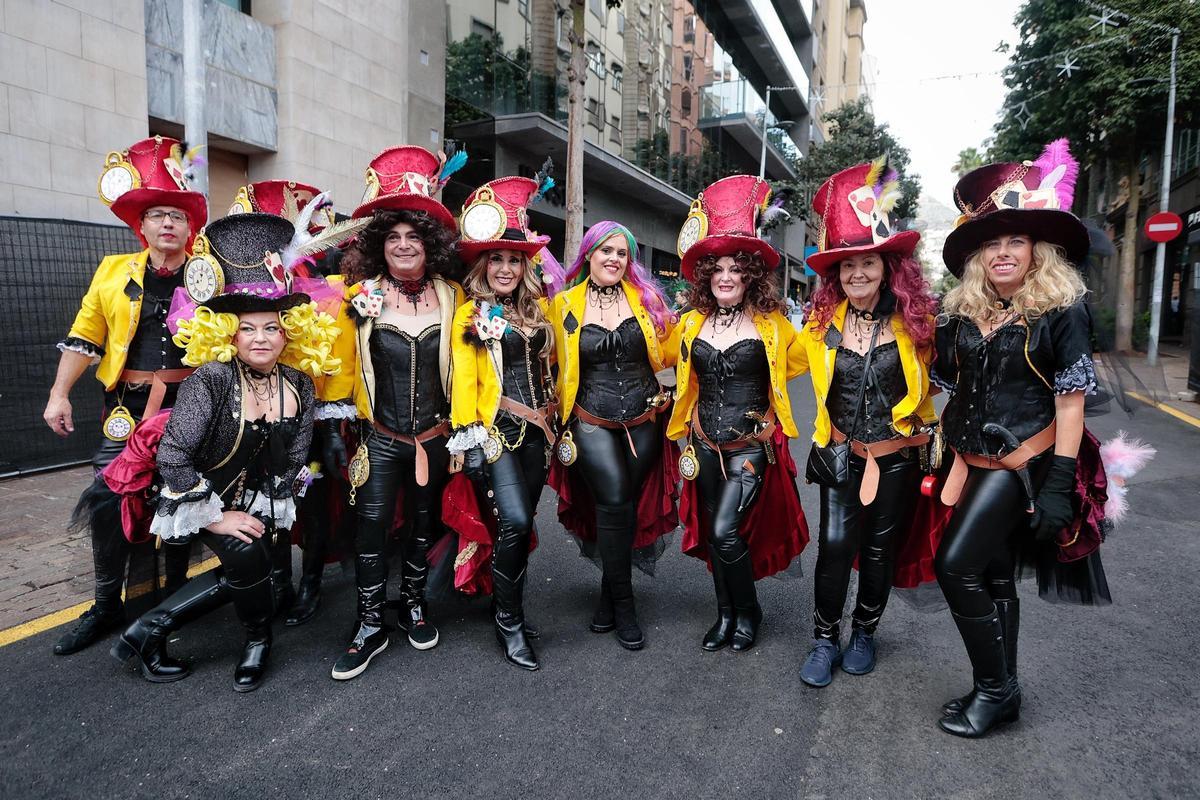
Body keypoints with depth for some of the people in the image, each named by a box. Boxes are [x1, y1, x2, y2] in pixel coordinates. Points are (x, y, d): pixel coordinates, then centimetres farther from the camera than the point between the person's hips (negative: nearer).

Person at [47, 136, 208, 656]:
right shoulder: (114, 271, 7)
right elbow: (85, 337, 8)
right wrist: (59, 394, 3)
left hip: (189, 405, -1)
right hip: (126, 406, 2)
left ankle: (176, 595, 25)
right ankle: (107, 607, 18)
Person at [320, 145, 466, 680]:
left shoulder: (453, 297, 0)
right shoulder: (360, 297, -4)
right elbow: (338, 366, -1)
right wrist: (332, 430, -3)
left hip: (436, 438, 2)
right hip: (379, 440, -1)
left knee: (426, 523, 14)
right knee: (371, 527, -1)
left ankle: (414, 604, 35)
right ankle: (371, 627, 16)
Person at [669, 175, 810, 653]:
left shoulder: (772, 325, -7)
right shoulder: (692, 323, 2)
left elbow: (799, 361, 9)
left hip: (752, 445, -4)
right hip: (705, 443, 4)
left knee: (726, 532, -11)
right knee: (710, 531, 12)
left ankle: (748, 612, 15)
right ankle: (726, 613, 31)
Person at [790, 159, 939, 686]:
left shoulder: (916, 320, -10)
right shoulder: (823, 321, -5)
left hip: (898, 457, 0)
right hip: (842, 455, 1)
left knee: (880, 549, 13)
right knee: (834, 545, -5)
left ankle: (864, 634, 35)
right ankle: (824, 640, 15)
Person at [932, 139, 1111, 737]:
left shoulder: (1061, 311, -7)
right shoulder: (961, 312, 6)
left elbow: (1070, 400, -10)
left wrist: (1061, 483, -15)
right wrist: (951, 458, 10)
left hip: (1023, 460, -5)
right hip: (973, 461, 6)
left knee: (955, 563, -13)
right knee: (994, 577, 13)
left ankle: (995, 688, 6)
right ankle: (1001, 694, 27)